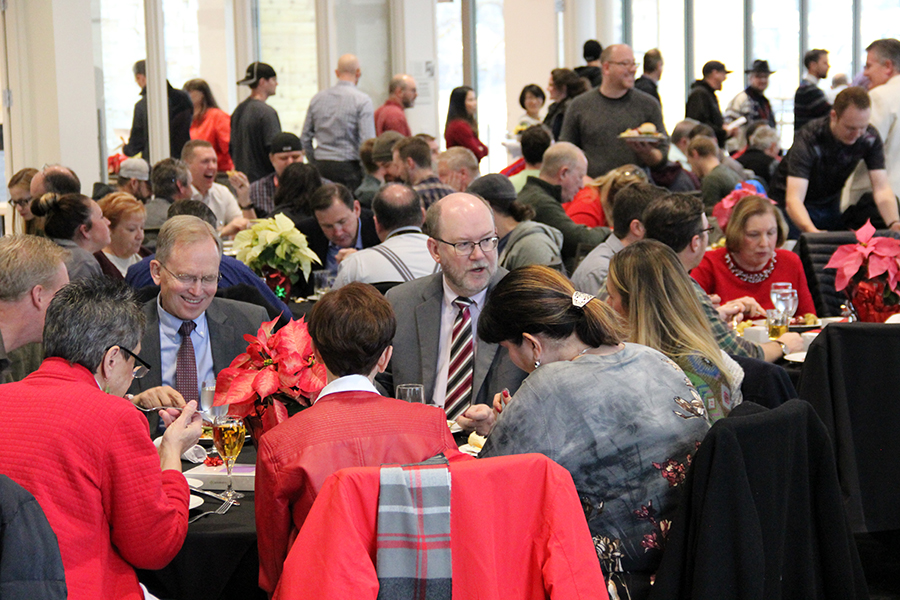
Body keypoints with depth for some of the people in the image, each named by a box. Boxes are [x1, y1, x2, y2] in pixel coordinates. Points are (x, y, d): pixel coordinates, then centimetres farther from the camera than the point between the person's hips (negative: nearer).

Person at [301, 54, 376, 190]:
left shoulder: (317, 98, 10)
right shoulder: (362, 100, -5)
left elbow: (305, 139, 13)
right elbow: (368, 142, -12)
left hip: (321, 166, 5)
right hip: (349, 166, -5)